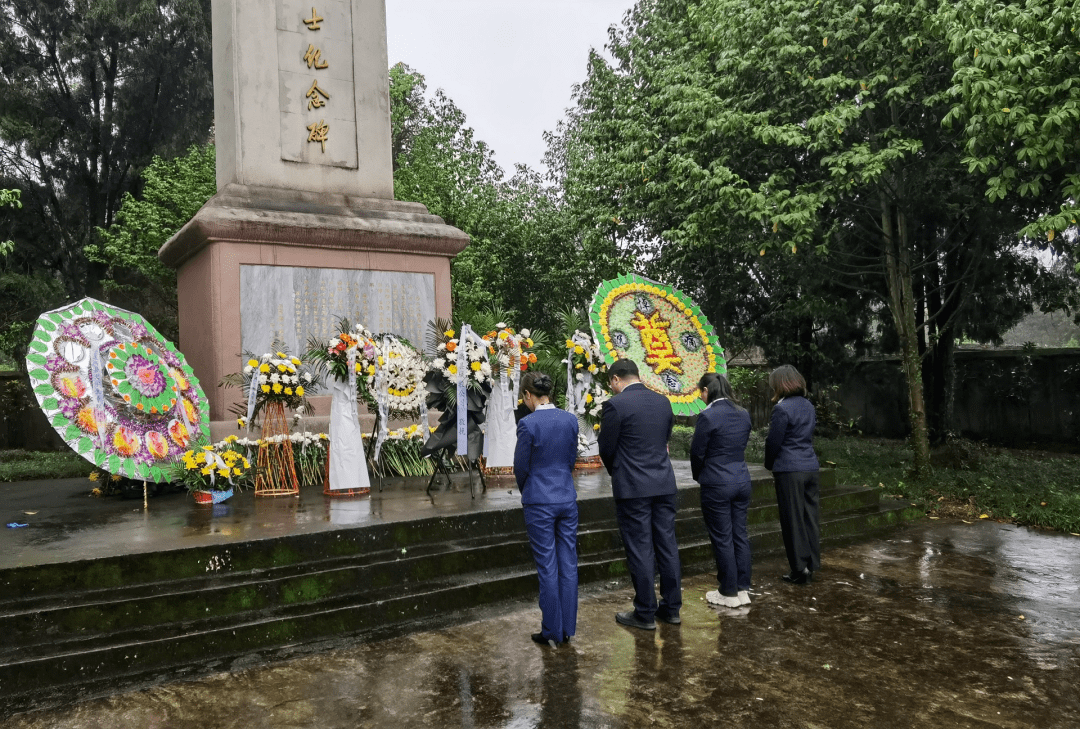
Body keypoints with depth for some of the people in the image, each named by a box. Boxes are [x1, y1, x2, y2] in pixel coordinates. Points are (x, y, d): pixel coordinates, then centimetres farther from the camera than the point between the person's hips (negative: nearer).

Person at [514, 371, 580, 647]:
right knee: (568, 564, 11)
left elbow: (521, 467, -6)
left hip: (539, 502, -5)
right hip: (567, 498, 5)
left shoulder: (528, 424, -15)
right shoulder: (570, 420, 1)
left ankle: (552, 632, 13)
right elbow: (572, 459, 9)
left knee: (548, 567, 3)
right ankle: (567, 628, 21)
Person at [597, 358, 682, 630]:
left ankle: (645, 613, 11)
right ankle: (672, 608, 23)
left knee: (640, 550, 2)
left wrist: (615, 473, 14)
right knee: (667, 546, 13)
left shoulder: (615, 405, -12)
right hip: (664, 485, 6)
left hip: (633, 488, -6)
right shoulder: (663, 401, 7)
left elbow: (607, 449, -6)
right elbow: (665, 438, 14)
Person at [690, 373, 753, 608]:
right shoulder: (743, 414, 5)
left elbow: (697, 452, -10)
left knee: (722, 539, 4)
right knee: (740, 535, 13)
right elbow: (742, 447, 11)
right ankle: (743, 589, 21)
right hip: (742, 481, 7)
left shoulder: (708, 416, -17)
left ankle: (729, 593, 13)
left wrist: (698, 476, 8)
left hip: (717, 485, -7)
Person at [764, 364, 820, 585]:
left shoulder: (782, 408, -13)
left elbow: (773, 441, -11)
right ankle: (811, 565, 19)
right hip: (810, 467, 7)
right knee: (810, 517, 12)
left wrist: (770, 465, 8)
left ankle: (800, 569, 6)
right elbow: (809, 436, 15)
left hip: (789, 470, -7)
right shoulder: (808, 406, 11)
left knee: (793, 520, 1)